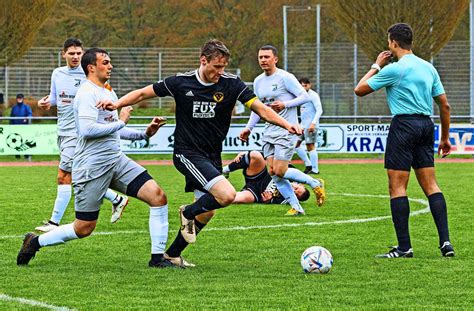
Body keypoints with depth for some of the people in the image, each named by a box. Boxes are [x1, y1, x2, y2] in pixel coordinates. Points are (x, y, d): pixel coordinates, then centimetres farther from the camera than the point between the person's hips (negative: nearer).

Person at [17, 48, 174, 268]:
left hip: (116, 160, 8)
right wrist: (121, 122, -15)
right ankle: (35, 242, 20)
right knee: (84, 228, -2)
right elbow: (87, 129, -26)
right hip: (91, 166, -8)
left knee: (158, 197, -7)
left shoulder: (108, 92, 17)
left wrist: (145, 133, 17)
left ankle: (157, 258, -2)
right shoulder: (88, 93, -13)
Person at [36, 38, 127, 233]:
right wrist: (46, 103, 1)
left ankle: (54, 222, -4)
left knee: (64, 178, -8)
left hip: (78, 133, -7)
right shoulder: (57, 74, 10)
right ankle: (117, 199, 29)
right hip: (63, 132, 7)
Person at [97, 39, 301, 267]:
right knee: (227, 195, -23)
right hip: (187, 153, -5)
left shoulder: (231, 84, -5)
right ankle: (188, 213, 5)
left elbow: (261, 109, -8)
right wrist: (117, 104, -13)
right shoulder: (181, 82, -9)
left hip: (212, 157, 5)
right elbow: (143, 93, 1)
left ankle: (172, 254, 28)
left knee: (207, 212, 10)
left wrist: (286, 124, -23)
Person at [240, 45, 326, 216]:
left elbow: (305, 96, -11)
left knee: (280, 171, -14)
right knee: (272, 172, -1)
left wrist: (285, 104, -23)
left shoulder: (285, 78, -9)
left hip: (286, 130, -7)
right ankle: (296, 207, 7)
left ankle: (315, 184, 8)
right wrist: (249, 127, 15)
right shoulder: (258, 81, 12)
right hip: (269, 132, 7)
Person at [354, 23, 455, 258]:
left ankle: (404, 247, -6)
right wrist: (445, 138, 23)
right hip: (426, 124, 7)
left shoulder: (394, 69, -8)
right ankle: (445, 242, 1)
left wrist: (376, 66, 13)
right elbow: (445, 105, 15)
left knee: (397, 186, -3)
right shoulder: (428, 68, 13)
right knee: (430, 186, 8)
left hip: (404, 125, -7)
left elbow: (360, 90, 0)